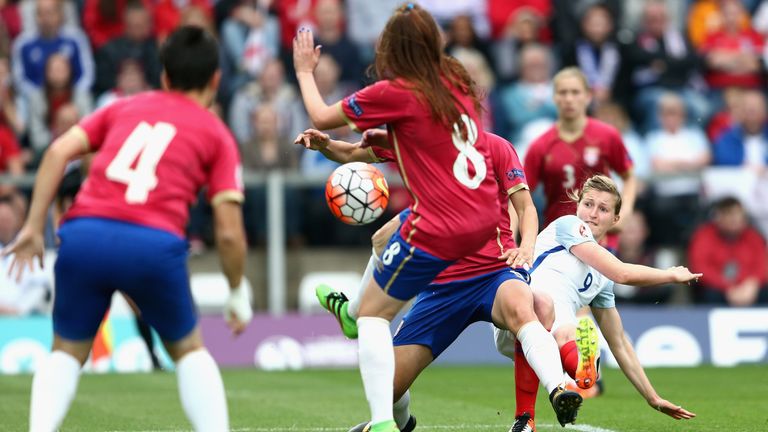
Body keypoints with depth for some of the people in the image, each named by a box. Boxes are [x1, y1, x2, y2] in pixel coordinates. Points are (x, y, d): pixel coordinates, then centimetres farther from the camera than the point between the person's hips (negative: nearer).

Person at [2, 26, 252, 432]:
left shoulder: (124, 108, 24)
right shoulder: (217, 135, 17)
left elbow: (59, 151, 8)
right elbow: (228, 232, 8)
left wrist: (34, 227, 8)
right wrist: (238, 294, 21)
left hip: (83, 234, 2)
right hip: (154, 244, -2)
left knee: (67, 352, 21)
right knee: (189, 350, 21)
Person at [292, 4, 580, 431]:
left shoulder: (394, 93, -11)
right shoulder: (456, 81, 8)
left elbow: (321, 117, 1)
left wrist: (304, 70, 16)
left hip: (438, 232, -5)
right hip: (484, 220, 5)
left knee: (372, 313, 8)